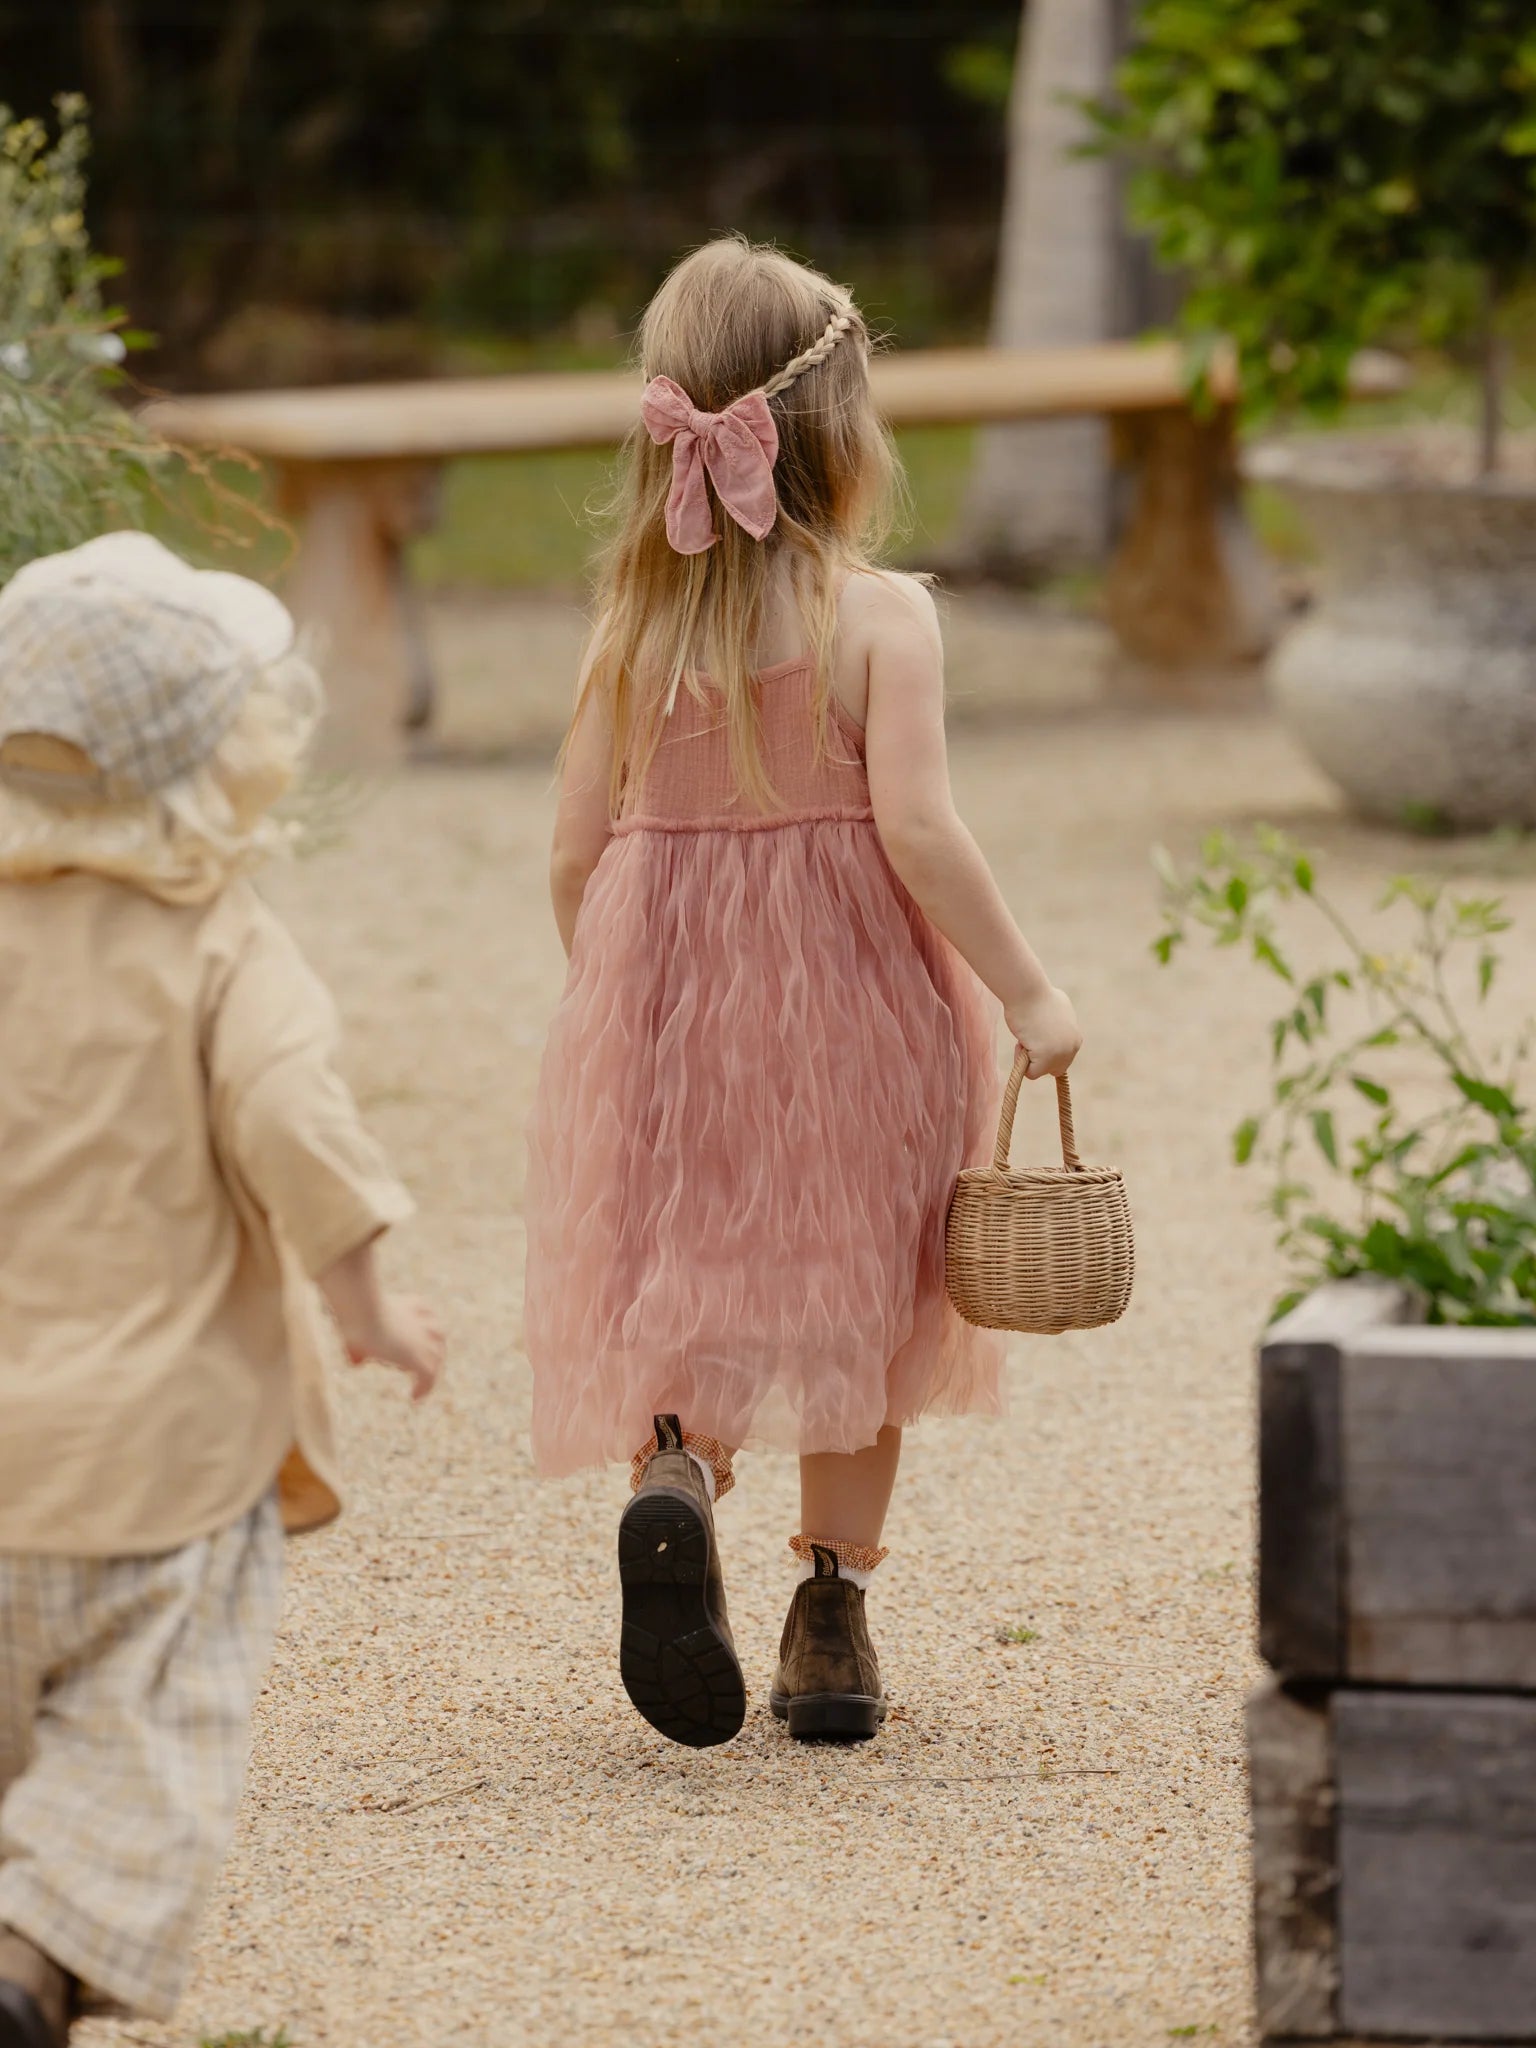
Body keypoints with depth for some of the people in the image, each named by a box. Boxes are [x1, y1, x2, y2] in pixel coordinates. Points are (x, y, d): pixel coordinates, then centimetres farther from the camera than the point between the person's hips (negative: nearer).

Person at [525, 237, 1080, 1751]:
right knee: (854, 1295, 12)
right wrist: (1028, 998, -11)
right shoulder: (879, 617, -11)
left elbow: (577, 851, 2)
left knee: (689, 1289, 12)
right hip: (851, 1002, -2)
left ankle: (672, 1467, -19)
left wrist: (614, 1002, 18)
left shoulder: (632, 629, 0)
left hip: (664, 1002, 2)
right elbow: (916, 829, -19)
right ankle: (831, 1613, 15)